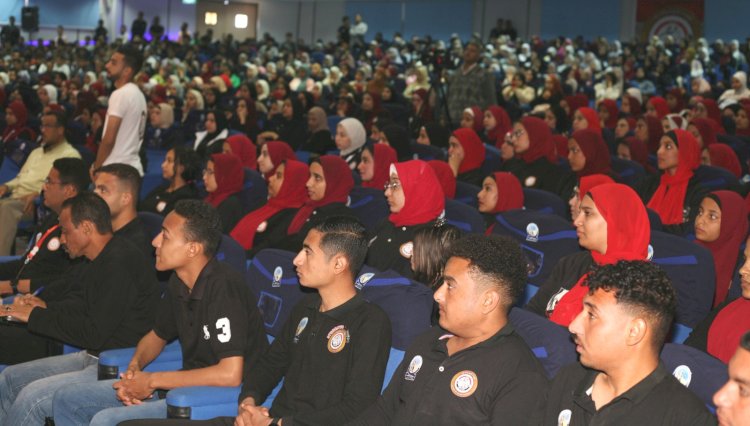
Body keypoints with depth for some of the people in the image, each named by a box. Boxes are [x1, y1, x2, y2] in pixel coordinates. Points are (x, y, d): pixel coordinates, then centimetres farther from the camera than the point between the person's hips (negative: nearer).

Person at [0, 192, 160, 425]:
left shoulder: (121, 264, -21)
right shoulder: (96, 261, 11)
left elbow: (94, 334, -22)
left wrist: (36, 317, -12)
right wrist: (46, 308, 2)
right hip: (91, 357, 11)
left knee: (31, 397, -21)